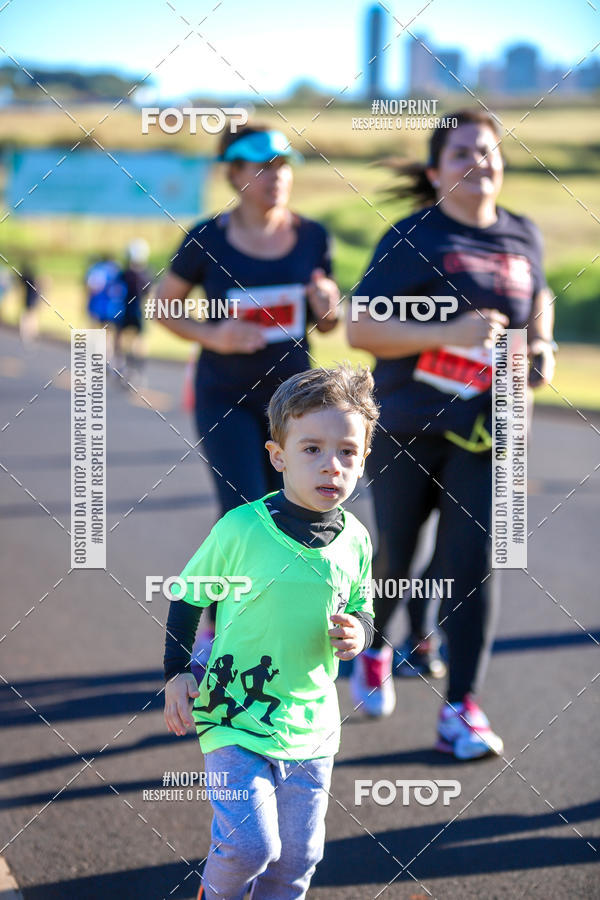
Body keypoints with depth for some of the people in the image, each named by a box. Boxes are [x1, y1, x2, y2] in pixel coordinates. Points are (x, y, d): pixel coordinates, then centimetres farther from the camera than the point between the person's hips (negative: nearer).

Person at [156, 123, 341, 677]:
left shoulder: (312, 237, 0)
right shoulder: (208, 241, -9)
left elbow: (326, 325, 10)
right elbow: (163, 305, 2)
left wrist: (330, 308, -13)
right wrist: (210, 337, -15)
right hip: (225, 399, -4)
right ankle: (215, 629, 8)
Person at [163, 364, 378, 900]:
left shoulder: (354, 541, -2)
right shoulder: (242, 529, -15)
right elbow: (188, 596, 0)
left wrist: (358, 634, -8)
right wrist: (177, 673, -4)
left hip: (312, 726, 4)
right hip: (235, 716, -4)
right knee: (250, 844, -12)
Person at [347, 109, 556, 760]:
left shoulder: (522, 237, 6)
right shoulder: (412, 239, -8)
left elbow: (538, 297, 27)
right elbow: (360, 328, -14)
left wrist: (542, 348, 7)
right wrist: (449, 333, -24)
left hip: (488, 431, 2)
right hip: (407, 425, -2)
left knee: (473, 561, -8)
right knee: (397, 553, 11)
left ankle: (461, 711, -3)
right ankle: (375, 647, 42)